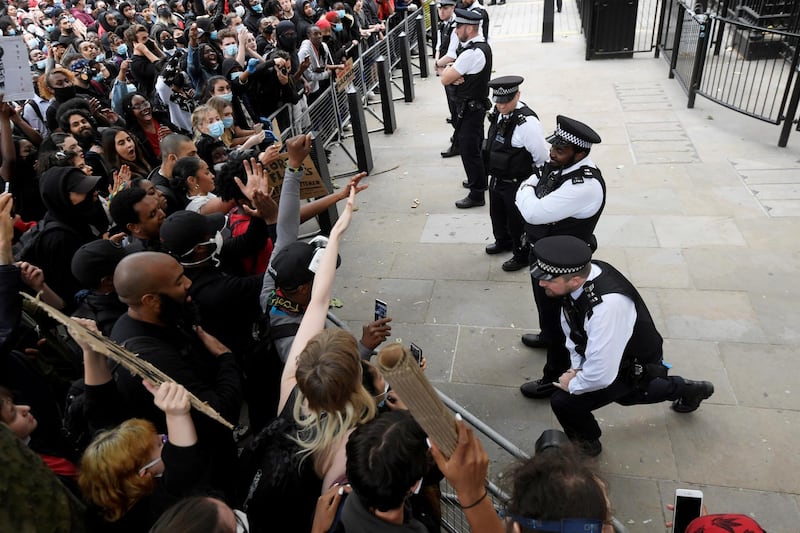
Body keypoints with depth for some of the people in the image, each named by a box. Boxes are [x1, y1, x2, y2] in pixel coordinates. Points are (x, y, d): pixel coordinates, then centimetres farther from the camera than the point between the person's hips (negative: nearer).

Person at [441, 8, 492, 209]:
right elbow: (447, 76, 9)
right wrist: (454, 75, -12)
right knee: (476, 145, 23)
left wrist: (447, 71, -1)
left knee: (468, 149, -1)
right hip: (478, 104, 10)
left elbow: (445, 79, -21)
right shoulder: (482, 46, 7)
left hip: (470, 108, -10)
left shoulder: (472, 53, -26)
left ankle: (476, 194, 9)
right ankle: (479, 179, 41)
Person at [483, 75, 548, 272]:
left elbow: (542, 156, -22)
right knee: (497, 213, 28)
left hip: (517, 184, -8)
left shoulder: (527, 122, -29)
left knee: (517, 220, 12)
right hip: (497, 178, 8)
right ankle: (503, 241, 55)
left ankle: (522, 254, 36)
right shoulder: (498, 114, -5)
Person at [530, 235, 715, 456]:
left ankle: (586, 443, 17)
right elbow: (572, 323, -2)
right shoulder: (579, 273, -22)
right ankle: (688, 390, 56)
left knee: (564, 402, -15)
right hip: (621, 352, 8)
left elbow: (601, 374, -39)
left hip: (634, 368, -8)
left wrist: (573, 384, -20)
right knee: (624, 393, 35)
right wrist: (576, 367, -3)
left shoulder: (606, 306, -46)